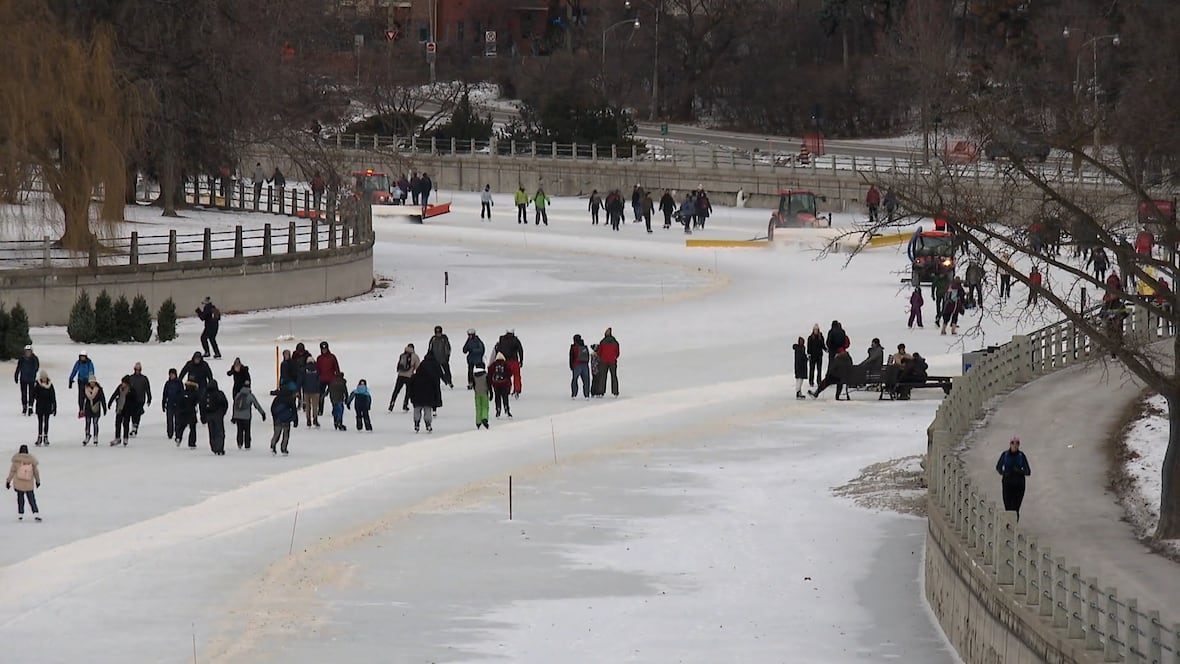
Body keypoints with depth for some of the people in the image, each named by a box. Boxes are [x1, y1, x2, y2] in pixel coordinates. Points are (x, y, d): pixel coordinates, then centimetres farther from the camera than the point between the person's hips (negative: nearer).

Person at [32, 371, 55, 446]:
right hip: (39, 406, -1)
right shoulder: (37, 384, -9)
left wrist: (54, 407, 1)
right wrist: (31, 406, -10)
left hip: (47, 406, 1)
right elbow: (33, 395, -7)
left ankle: (45, 437, 19)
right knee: (40, 422, 1)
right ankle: (39, 438, 6)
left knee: (46, 422, 9)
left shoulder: (50, 384, -4)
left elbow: (53, 396, 1)